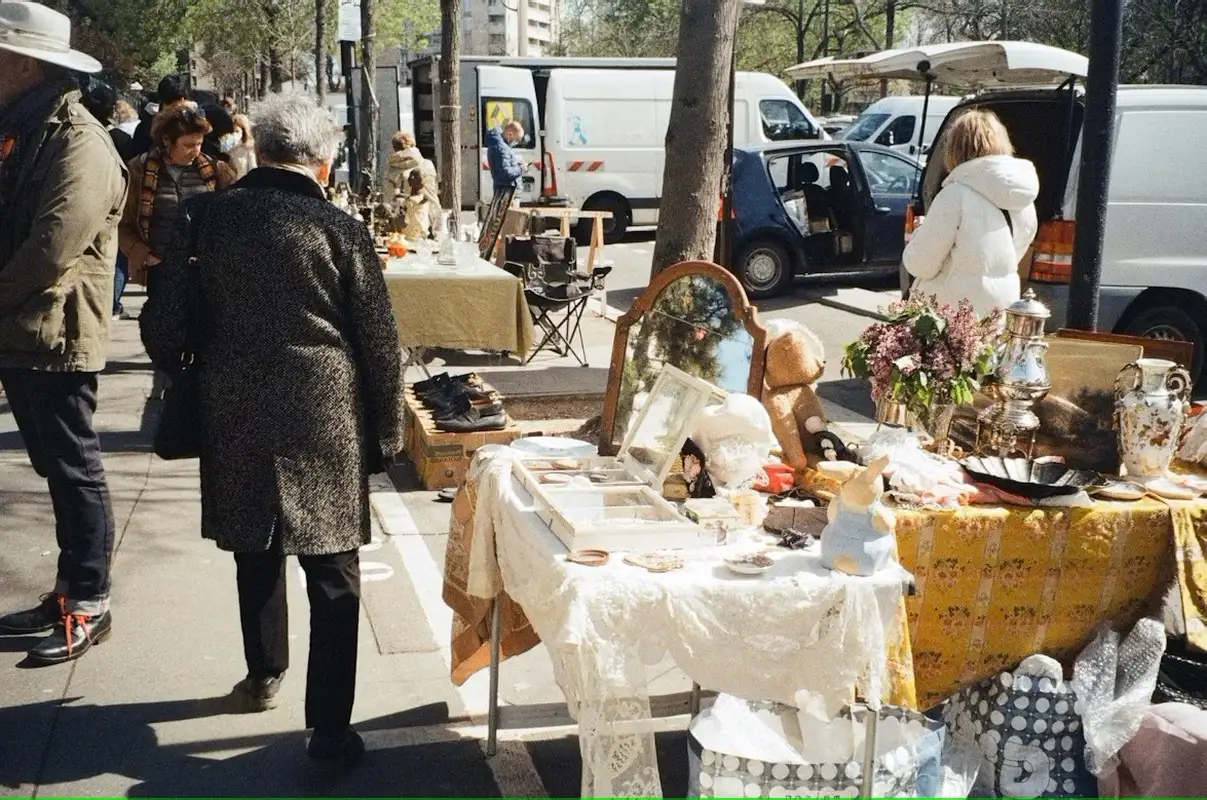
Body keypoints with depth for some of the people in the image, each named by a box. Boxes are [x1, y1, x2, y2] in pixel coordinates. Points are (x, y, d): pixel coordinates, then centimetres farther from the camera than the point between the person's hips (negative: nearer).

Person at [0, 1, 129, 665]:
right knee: (56, 470, 15)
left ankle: (89, 605, 13)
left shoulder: (79, 144, -16)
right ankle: (69, 592, 27)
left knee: (74, 471, 1)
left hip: (55, 339, -9)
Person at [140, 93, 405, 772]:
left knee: (256, 556, 23)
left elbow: (163, 327, 0)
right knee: (334, 576, 4)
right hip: (326, 429, -3)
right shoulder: (340, 230, -8)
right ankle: (330, 727, 5)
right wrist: (386, 436, 6)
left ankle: (264, 676, 41)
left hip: (236, 423, 3)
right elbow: (380, 345, -5)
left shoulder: (206, 216, -2)